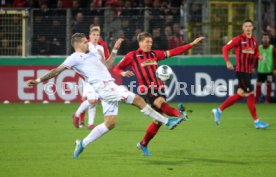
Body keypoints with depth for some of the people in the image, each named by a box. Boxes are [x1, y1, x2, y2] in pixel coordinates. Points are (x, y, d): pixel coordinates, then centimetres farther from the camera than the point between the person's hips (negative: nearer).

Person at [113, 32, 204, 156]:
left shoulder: (154, 54, 16)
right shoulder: (132, 56, 4)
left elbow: (173, 52, 13)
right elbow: (116, 69, 8)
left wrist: (192, 44, 8)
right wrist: (123, 73, -16)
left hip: (159, 89, 6)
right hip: (146, 90, -6)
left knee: (158, 120, 5)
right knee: (161, 103, -33)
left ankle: (143, 144, 20)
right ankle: (178, 114, -62)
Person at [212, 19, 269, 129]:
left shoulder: (254, 41, 11)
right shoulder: (238, 39, -8)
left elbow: (256, 53, 22)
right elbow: (225, 48, -6)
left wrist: (258, 56, -2)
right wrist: (227, 61, -17)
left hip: (249, 71, 8)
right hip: (241, 71, -8)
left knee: (240, 95, 11)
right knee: (250, 94, -9)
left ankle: (219, 110, 25)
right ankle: (256, 121, -4)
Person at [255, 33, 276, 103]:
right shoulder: (259, 48, 3)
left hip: (269, 70, -2)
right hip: (260, 70, 2)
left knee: (269, 84, 4)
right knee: (258, 84, 0)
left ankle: (267, 100, 12)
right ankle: (256, 99, 6)